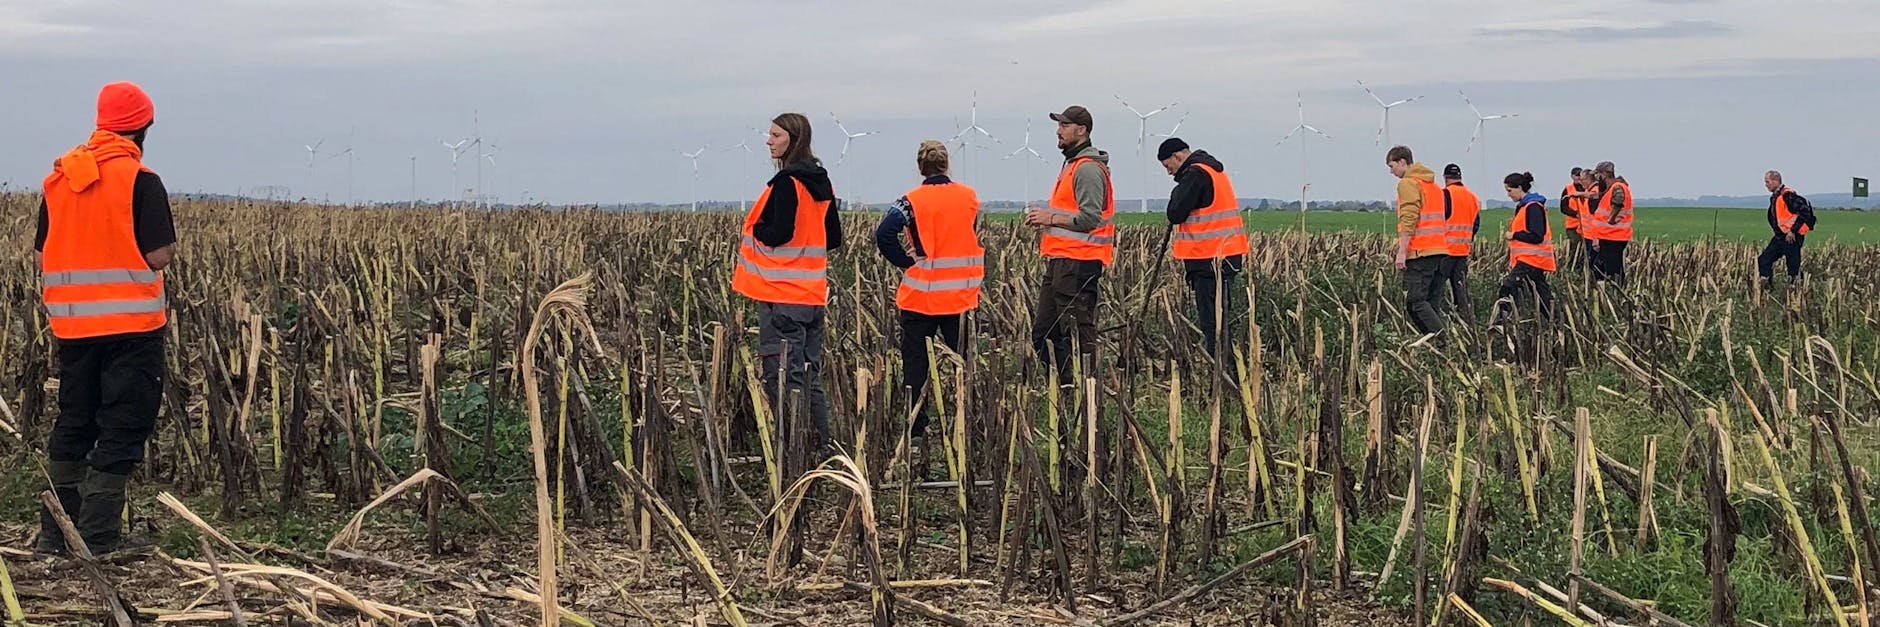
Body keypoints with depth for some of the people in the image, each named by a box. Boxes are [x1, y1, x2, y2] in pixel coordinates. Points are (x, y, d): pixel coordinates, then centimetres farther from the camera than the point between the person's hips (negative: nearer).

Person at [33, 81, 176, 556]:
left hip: (73, 321, 6)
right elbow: (159, 255, -15)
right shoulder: (140, 179, -11)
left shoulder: (59, 177, 7)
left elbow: (41, 255, 10)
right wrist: (167, 248, 6)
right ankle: (99, 536, 0)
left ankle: (54, 532, 20)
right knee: (123, 428, 1)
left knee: (72, 425, 17)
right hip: (131, 321, -6)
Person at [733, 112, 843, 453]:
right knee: (810, 375, 13)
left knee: (781, 375, -6)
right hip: (813, 293, 9)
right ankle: (821, 445, 16)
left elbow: (777, 234, -20)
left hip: (782, 293, -9)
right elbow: (833, 239, 17)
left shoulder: (787, 181, -13)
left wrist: (753, 229, -2)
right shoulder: (821, 182, 13)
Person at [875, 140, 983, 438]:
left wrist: (906, 263, -8)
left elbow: (884, 235, -20)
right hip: (959, 294, 3)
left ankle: (916, 425, 6)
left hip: (921, 295, -3)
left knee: (915, 360, 5)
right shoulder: (969, 196, 1)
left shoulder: (913, 200, -11)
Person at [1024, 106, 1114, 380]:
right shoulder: (1072, 164, 20)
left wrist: (1051, 218, -15)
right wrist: (1046, 218, 15)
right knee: (1042, 332, 12)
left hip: (1077, 264, -11)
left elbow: (1090, 218, -22)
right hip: (1060, 262, 11)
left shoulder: (1088, 169, -13)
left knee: (1078, 333, -7)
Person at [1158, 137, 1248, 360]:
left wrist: (1176, 194, 2)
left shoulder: (1196, 174, -11)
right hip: (1225, 256, 10)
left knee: (1212, 322, -8)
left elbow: (1176, 214, -14)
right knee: (1221, 319, 10)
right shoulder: (1214, 170, 20)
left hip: (1210, 260, -10)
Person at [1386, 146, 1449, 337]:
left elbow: (1408, 219, -15)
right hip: (1440, 250, 9)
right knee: (1433, 305, 8)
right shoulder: (1433, 185, 23)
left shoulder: (1408, 183, -5)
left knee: (1414, 302, -9)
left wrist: (1402, 251, -17)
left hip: (1420, 252, -9)